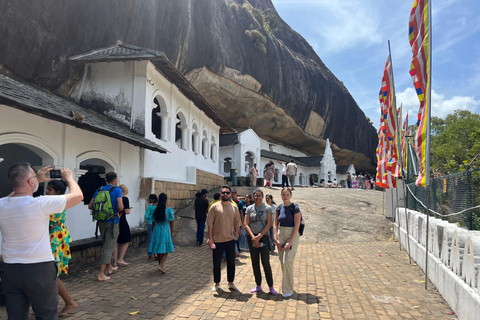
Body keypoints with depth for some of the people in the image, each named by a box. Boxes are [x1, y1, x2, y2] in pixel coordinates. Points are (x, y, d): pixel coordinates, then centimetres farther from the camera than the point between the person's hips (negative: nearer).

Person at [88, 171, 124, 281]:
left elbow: (90, 206, 5)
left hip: (101, 222, 6)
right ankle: (101, 274, -1)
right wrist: (117, 210, 2)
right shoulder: (117, 190, -10)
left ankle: (110, 268, 36)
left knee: (107, 246, 21)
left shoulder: (99, 190, 6)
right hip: (112, 222, -6)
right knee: (109, 248, 0)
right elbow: (120, 207, -20)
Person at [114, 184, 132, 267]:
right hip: (122, 222, -5)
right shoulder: (125, 199, -10)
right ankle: (120, 260, 6)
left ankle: (115, 261, 15)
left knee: (116, 242, 13)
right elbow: (127, 212, -13)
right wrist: (129, 209, 8)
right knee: (126, 241, 11)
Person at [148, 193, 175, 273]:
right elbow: (171, 222, -4)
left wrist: (153, 232, 18)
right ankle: (160, 266, -12)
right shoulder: (169, 210, -9)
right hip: (165, 230, -3)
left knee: (158, 250, 14)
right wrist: (172, 232, 6)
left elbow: (154, 222, 6)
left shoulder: (155, 210, -1)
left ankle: (161, 265, 26)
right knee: (166, 250, 4)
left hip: (157, 230, 4)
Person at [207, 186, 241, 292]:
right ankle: (217, 284, 25)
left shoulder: (234, 207, 5)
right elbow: (210, 223, -5)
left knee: (231, 263, 11)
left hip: (230, 240, 2)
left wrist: (236, 235, 3)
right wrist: (210, 238, -8)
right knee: (216, 263, 9)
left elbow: (237, 223, 11)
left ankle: (231, 283, 27)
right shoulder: (215, 207, -4)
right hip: (217, 240, -2)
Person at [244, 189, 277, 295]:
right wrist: (253, 237, -12)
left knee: (266, 262, -5)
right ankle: (258, 285, 20)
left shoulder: (267, 208, 0)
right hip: (251, 237, 3)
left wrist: (259, 236, -13)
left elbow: (269, 224, -6)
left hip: (263, 237, -3)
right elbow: (246, 224, 1)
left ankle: (271, 286, 7)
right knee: (255, 262, 8)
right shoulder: (249, 208, 6)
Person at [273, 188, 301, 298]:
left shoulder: (295, 208, -8)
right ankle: (287, 285, 27)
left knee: (287, 261, -10)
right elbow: (275, 225, 8)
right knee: (282, 262, 9)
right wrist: (276, 239, -3)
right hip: (281, 235, 5)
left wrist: (290, 242, -17)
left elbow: (296, 226, -12)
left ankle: (288, 289, 3)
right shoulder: (279, 208, 6)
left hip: (292, 236, -5)